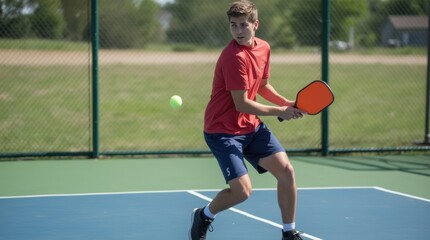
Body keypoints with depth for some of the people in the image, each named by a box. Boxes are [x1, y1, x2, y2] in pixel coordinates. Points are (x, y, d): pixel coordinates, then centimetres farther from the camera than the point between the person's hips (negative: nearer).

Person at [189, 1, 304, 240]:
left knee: (286, 170, -2)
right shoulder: (235, 57, -23)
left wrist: (286, 102, 1)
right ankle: (203, 216, 15)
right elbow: (242, 104, -22)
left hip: (252, 126, 8)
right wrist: (280, 111, -13)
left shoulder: (263, 48, 3)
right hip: (223, 130, -8)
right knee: (242, 189, -16)